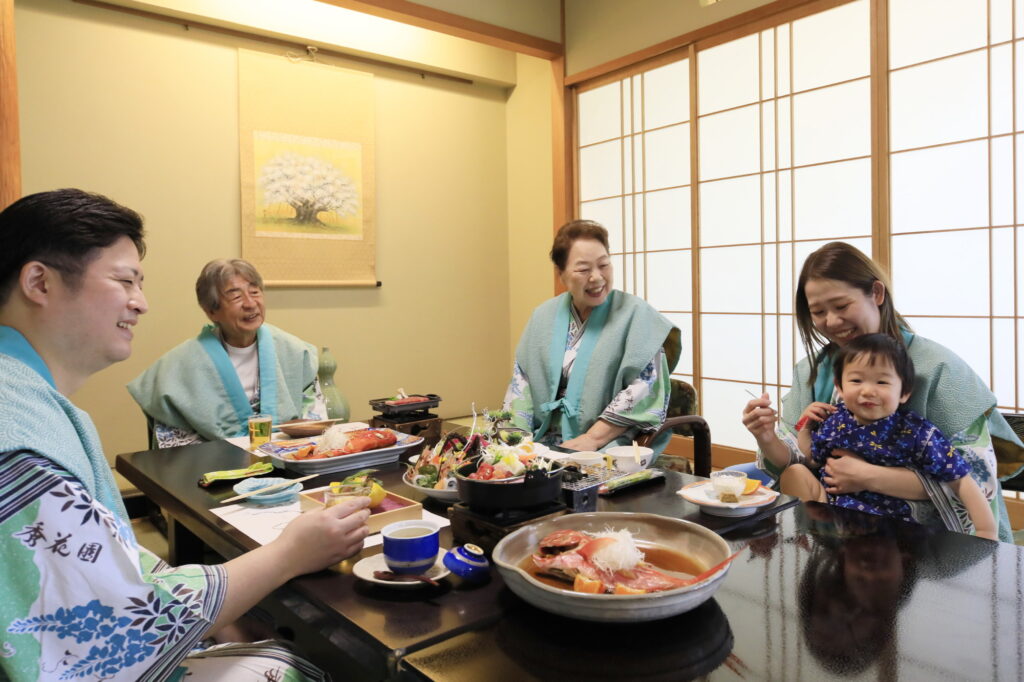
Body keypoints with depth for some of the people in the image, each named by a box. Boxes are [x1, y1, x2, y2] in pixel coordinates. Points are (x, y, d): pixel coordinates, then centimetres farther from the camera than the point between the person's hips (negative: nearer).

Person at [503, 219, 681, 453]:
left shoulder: (635, 314, -3)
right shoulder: (543, 316, 11)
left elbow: (645, 390, -10)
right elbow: (521, 380, 11)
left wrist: (593, 439, -16)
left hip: (610, 447, -4)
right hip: (545, 445, 5)